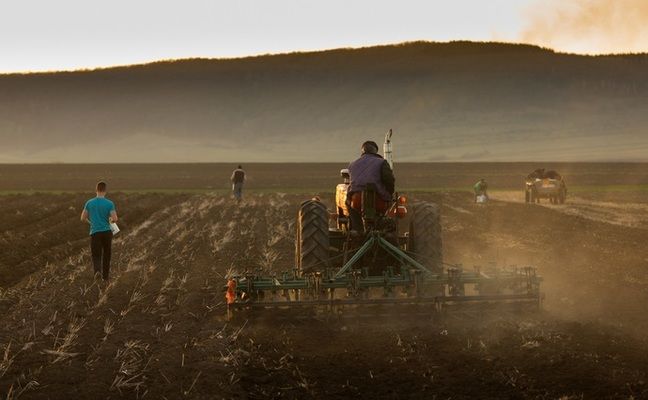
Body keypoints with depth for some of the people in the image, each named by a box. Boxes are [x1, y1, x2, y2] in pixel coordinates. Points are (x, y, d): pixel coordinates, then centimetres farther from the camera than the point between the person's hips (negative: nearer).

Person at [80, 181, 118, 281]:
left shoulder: (89, 203, -1)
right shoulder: (110, 204, -7)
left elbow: (83, 218, 5)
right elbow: (115, 219, -12)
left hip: (95, 233, 0)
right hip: (107, 232, 0)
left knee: (96, 255, 4)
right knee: (106, 254, 18)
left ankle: (97, 270, -27)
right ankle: (105, 276, 25)